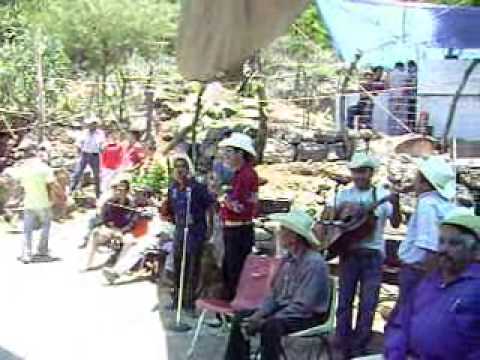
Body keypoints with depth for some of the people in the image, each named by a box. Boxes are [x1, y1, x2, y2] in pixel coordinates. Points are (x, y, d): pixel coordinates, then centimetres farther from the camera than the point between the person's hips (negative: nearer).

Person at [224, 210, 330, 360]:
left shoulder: (314, 263, -22)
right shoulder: (288, 259, 4)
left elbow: (302, 306, -26)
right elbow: (274, 295, 9)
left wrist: (265, 321, -24)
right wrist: (258, 314, -9)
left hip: (308, 317, -8)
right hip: (283, 308, 8)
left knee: (270, 326, -34)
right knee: (241, 317, -1)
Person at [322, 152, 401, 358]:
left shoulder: (382, 195, 0)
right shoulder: (344, 195, 6)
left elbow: (395, 223, -6)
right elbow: (327, 216, 6)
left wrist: (395, 203, -23)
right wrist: (333, 211, -16)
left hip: (373, 254, -1)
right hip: (349, 252, 2)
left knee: (368, 303, 2)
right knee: (345, 300, 5)